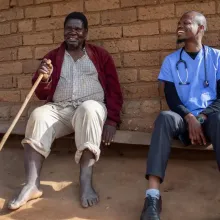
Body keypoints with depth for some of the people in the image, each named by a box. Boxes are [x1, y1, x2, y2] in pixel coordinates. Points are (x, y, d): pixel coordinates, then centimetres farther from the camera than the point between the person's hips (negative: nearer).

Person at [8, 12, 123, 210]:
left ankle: (86, 181, -34)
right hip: (59, 109, 2)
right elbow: (42, 94, 12)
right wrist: (44, 79, -11)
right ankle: (32, 185, -28)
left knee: (89, 109, -37)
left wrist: (112, 120, -9)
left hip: (91, 107, -2)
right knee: (38, 116, -28)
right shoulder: (53, 56, 16)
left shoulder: (100, 55, 12)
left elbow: (114, 90, 5)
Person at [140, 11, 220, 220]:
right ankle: (153, 196, -46)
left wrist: (202, 118, -16)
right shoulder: (171, 60, 10)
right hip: (184, 117, 1)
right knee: (165, 117, -34)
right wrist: (190, 118, -17)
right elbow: (171, 97, 1)